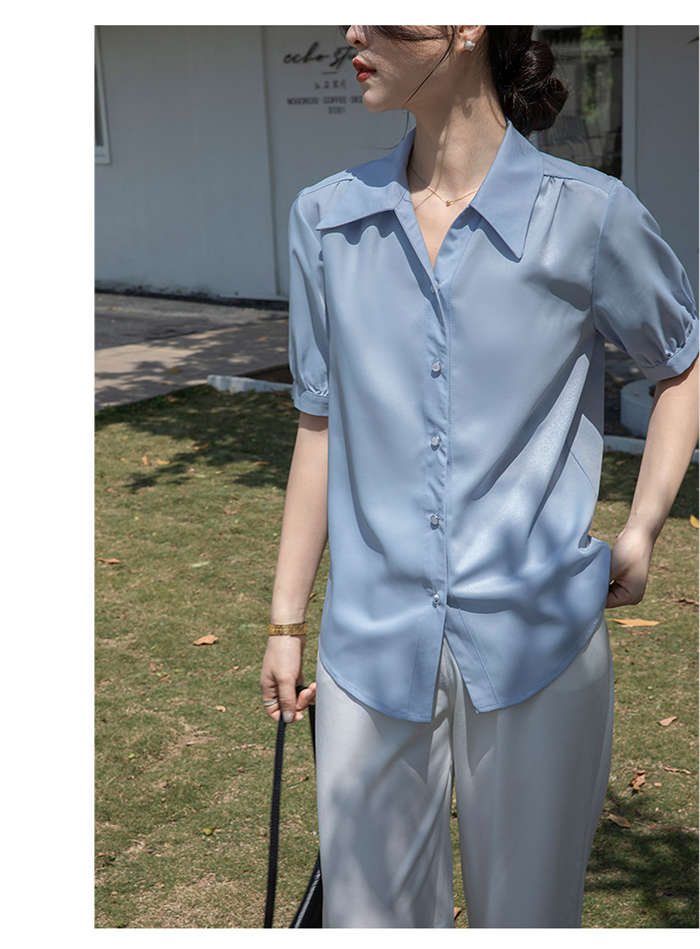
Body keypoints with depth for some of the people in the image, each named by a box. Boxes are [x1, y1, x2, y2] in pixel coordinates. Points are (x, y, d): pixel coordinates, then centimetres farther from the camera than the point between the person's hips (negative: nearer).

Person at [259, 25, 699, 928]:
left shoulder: (589, 215, -8)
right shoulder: (326, 218, 1)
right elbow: (322, 425, 8)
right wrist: (285, 620, 10)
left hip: (535, 643, -2)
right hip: (372, 647, 2)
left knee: (527, 912, 14)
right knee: (369, 912, 13)